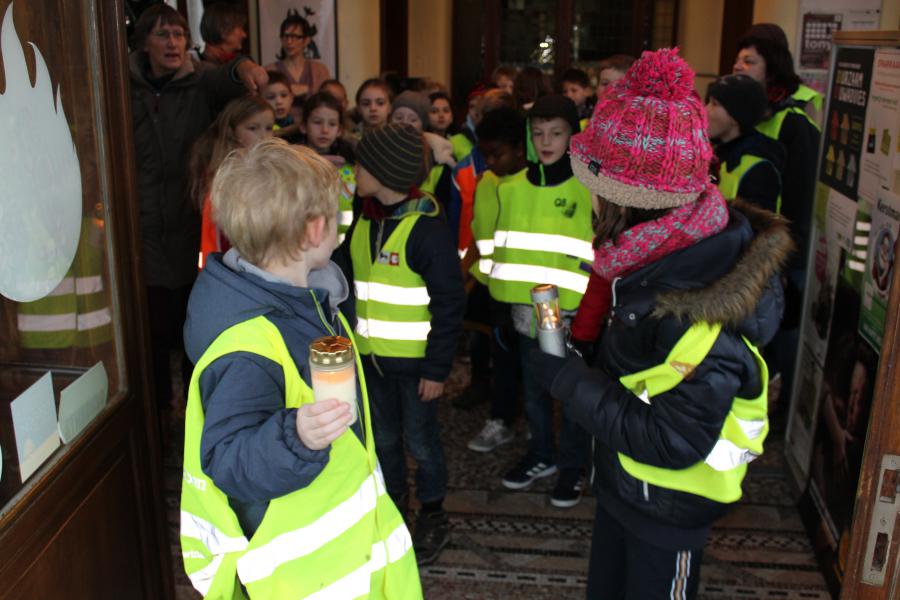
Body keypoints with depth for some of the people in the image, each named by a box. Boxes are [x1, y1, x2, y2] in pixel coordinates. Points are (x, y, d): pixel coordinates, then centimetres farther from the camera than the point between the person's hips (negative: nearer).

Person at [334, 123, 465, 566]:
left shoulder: (427, 228, -17)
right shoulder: (364, 221, 4)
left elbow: (449, 304, -16)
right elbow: (346, 277, 9)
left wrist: (437, 368, -15)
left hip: (413, 359, -6)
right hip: (370, 354, 6)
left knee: (420, 439, 9)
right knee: (383, 436, 18)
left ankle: (432, 514, 29)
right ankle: (393, 500, 39)